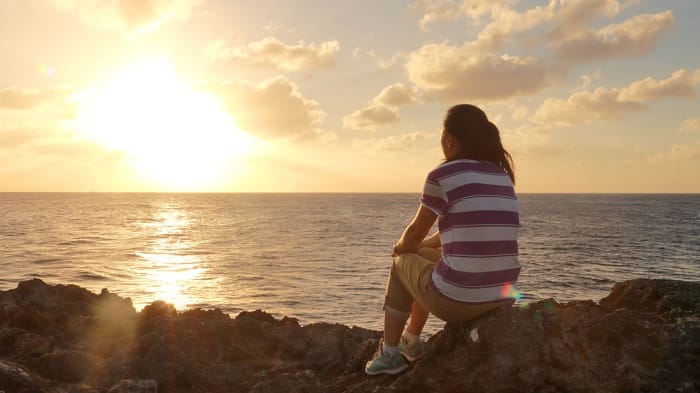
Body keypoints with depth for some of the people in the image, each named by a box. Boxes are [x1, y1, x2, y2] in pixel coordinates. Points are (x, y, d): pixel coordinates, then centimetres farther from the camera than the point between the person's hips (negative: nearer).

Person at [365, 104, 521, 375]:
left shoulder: (443, 175, -10)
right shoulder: (503, 176, 11)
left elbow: (416, 233, 2)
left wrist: (400, 248, 25)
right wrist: (418, 247, 30)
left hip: (458, 299, -7)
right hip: (502, 298, 7)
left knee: (403, 262, 24)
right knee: (426, 255, 32)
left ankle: (389, 354, 32)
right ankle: (411, 341, 50)